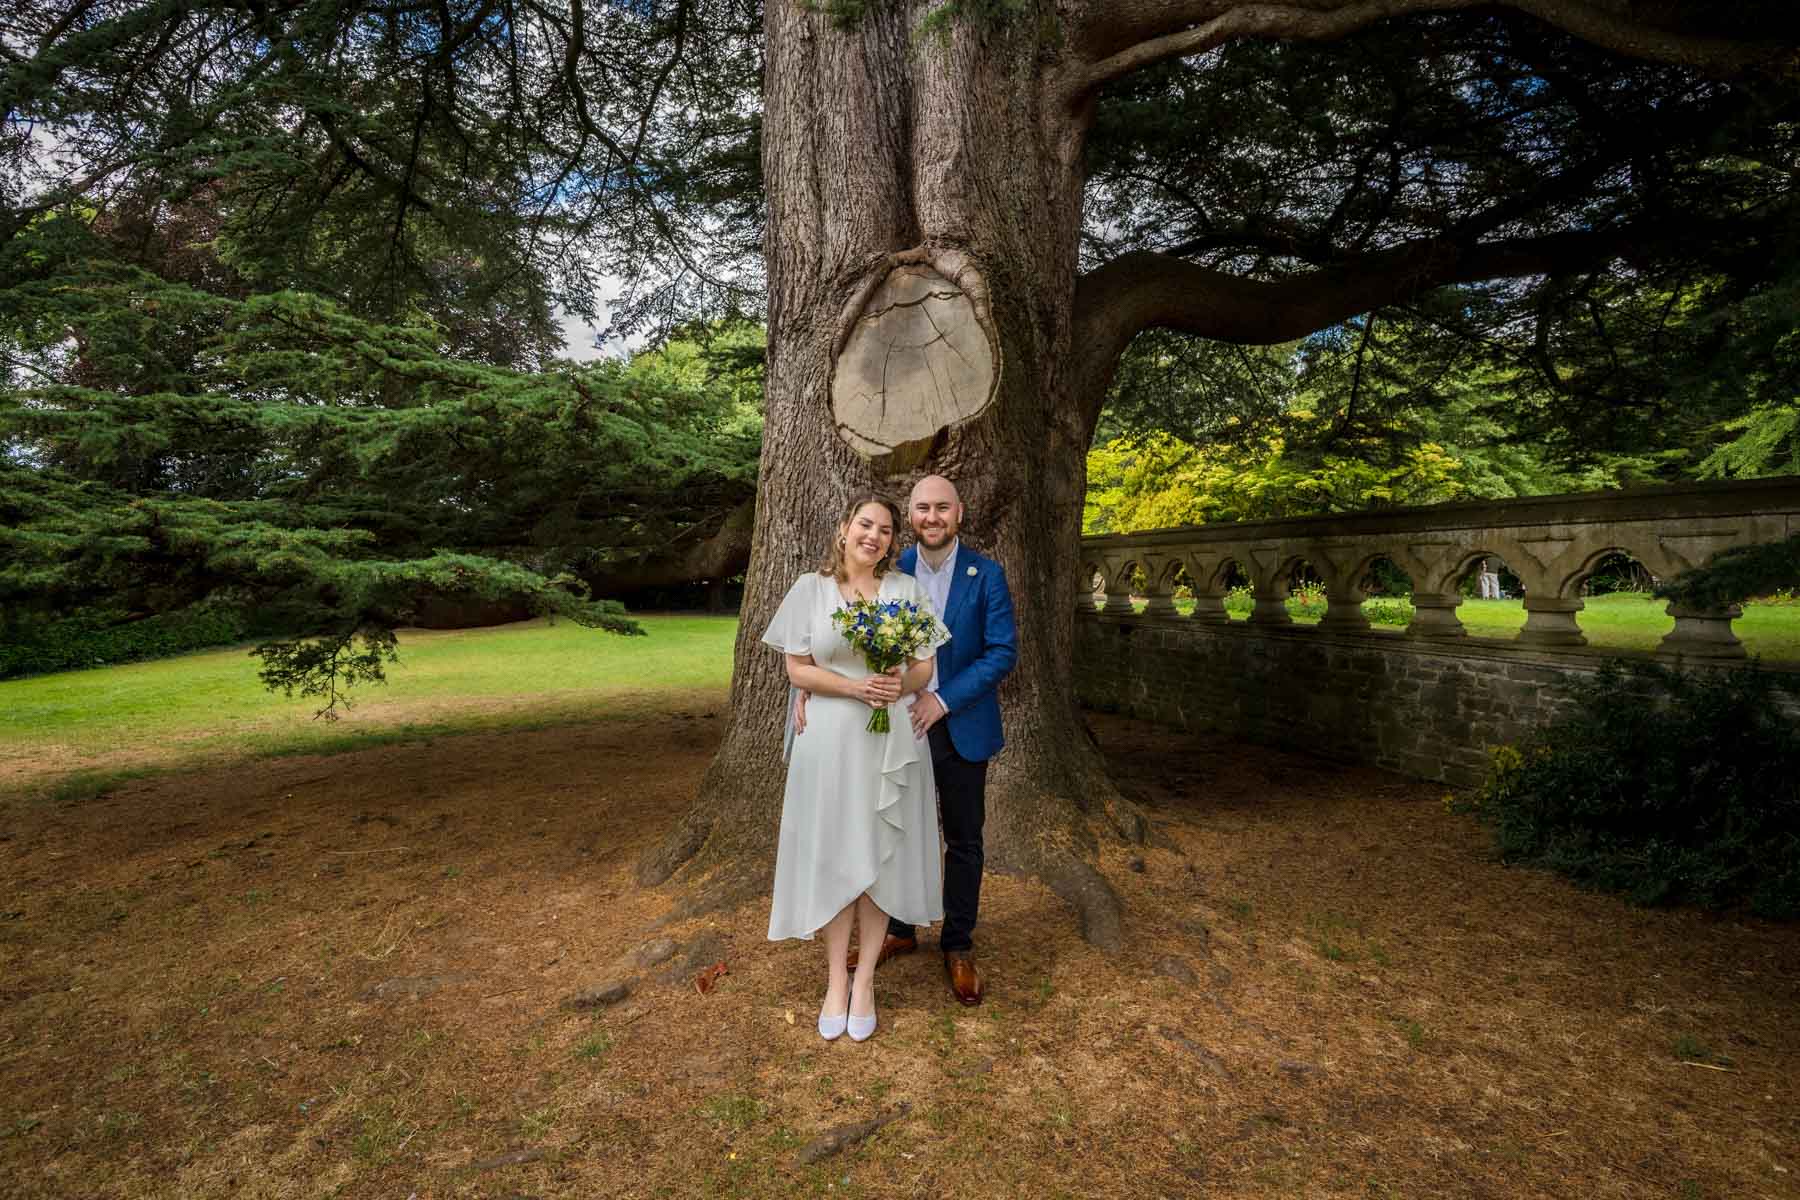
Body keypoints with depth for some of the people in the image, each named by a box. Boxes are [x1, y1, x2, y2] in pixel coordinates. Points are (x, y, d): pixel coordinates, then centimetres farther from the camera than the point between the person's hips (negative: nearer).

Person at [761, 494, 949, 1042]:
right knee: (833, 855, 6)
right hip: (831, 741, -1)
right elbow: (797, 668, -2)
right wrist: (856, 688, -16)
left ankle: (865, 978, 23)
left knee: (881, 853, 7)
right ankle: (836, 978, 22)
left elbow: (926, 665, 4)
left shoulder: (907, 588, 3)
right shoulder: (810, 588, 0)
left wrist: (900, 684, -18)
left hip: (893, 740, 1)